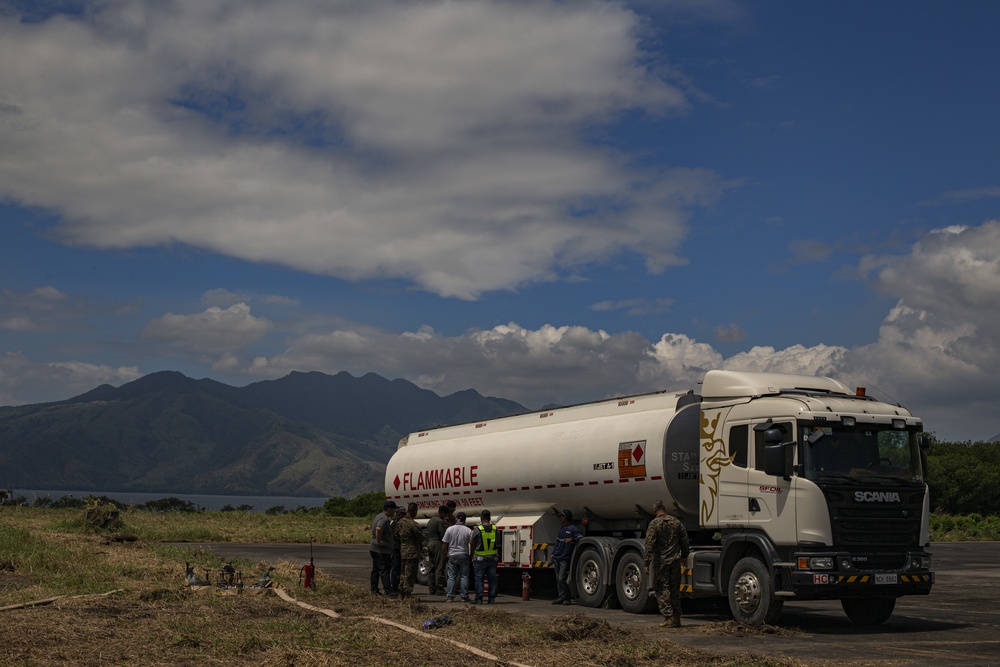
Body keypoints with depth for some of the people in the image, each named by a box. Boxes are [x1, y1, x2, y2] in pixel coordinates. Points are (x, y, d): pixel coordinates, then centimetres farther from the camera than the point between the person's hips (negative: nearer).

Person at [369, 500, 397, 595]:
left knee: (375, 570, 14)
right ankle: (387, 590, -9)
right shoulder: (384, 519, -20)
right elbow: (378, 529, -38)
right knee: (384, 570, -8)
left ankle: (374, 590, 19)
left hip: (374, 549, 10)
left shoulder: (378, 516, 14)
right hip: (382, 550, -10)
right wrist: (379, 542, -28)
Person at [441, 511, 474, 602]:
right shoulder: (468, 531, -6)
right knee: (464, 577, 6)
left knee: (451, 577, 7)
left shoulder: (450, 529, -5)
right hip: (464, 555, 0)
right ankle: (464, 597, 5)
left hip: (452, 556, 1)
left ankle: (450, 597, 5)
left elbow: (445, 544, -2)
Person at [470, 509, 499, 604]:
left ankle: (479, 598, 1)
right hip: (492, 558, 4)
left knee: (479, 579, 2)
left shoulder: (478, 530, -11)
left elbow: (473, 544, -1)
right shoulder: (495, 529, 0)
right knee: (492, 579, 9)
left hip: (480, 558, -3)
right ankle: (491, 598, 10)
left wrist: (472, 556, 12)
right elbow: (497, 544, 9)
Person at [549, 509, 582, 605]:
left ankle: (566, 598, -4)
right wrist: (553, 554, 18)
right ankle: (561, 597, 13)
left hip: (565, 559, -8)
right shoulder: (561, 528, 17)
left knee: (562, 579, -13)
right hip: (557, 558, 8)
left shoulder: (573, 529, -6)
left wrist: (571, 539, -30)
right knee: (558, 579, 7)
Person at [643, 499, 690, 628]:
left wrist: (647, 563, -10)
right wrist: (684, 555, 27)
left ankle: (668, 617, -7)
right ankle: (676, 619, 14)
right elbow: (684, 540, 13)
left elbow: (650, 545, -13)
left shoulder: (654, 523, -9)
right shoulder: (676, 522, 7)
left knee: (662, 589, 0)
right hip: (675, 560, 5)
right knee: (675, 589, 11)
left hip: (660, 561, -5)